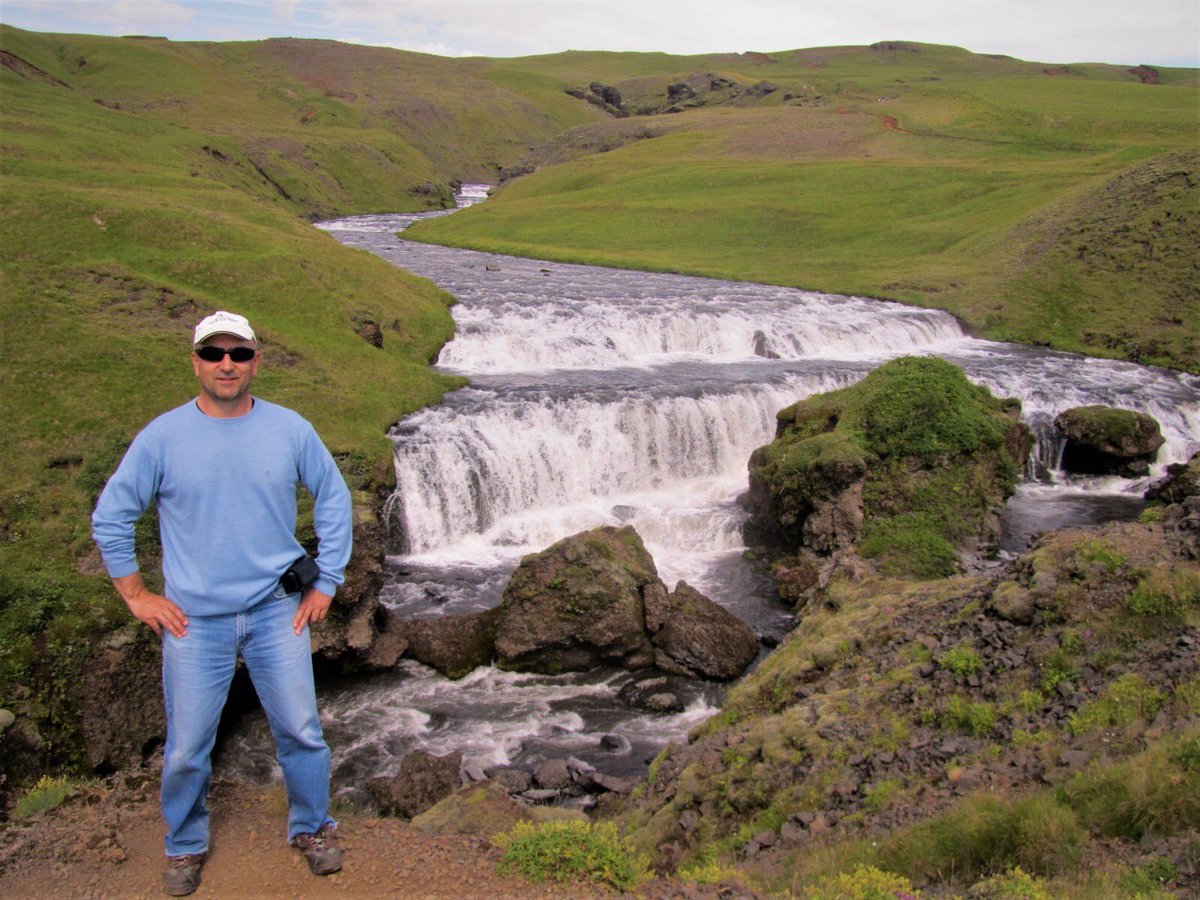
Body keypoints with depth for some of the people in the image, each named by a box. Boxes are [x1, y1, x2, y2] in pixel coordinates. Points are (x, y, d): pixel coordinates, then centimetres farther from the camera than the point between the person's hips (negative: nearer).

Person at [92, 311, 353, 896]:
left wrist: (325, 583, 5)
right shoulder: (162, 437, -6)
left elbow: (334, 500, 8)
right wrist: (137, 596, 0)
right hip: (194, 618, -1)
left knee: (301, 732, 8)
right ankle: (185, 845, 33)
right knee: (187, 748, 8)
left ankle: (311, 828, 31)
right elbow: (110, 517, 3)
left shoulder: (290, 430, -3)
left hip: (277, 611, 1)